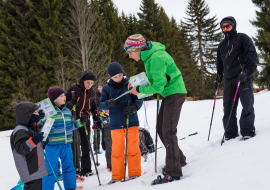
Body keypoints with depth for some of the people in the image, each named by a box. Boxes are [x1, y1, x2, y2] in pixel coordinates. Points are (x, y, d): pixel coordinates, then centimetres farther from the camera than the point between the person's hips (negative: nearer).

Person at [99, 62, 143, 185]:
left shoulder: (130, 84, -1)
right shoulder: (106, 88, 3)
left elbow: (139, 99, -1)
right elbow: (101, 105, 2)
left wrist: (134, 107, -22)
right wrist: (108, 103, -21)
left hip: (131, 122, -1)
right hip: (116, 124, 1)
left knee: (133, 149, 2)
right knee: (117, 150, 2)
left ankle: (135, 173, 14)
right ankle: (117, 176, 12)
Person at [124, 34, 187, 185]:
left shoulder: (156, 58, -24)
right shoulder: (149, 55, 7)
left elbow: (158, 86, -24)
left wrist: (139, 90, -13)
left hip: (175, 93, -10)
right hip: (169, 94, 10)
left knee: (168, 131, -13)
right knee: (161, 129, 14)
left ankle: (173, 172, -12)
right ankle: (179, 159, 30)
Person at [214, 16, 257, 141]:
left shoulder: (242, 38, 6)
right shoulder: (222, 45, 23)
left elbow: (252, 54, -4)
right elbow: (219, 63, 30)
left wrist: (247, 71, -15)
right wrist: (218, 78, 21)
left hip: (244, 78, -5)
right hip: (229, 79, 6)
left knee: (247, 104, -8)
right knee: (228, 106, 1)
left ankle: (247, 131, -3)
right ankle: (230, 133, 7)